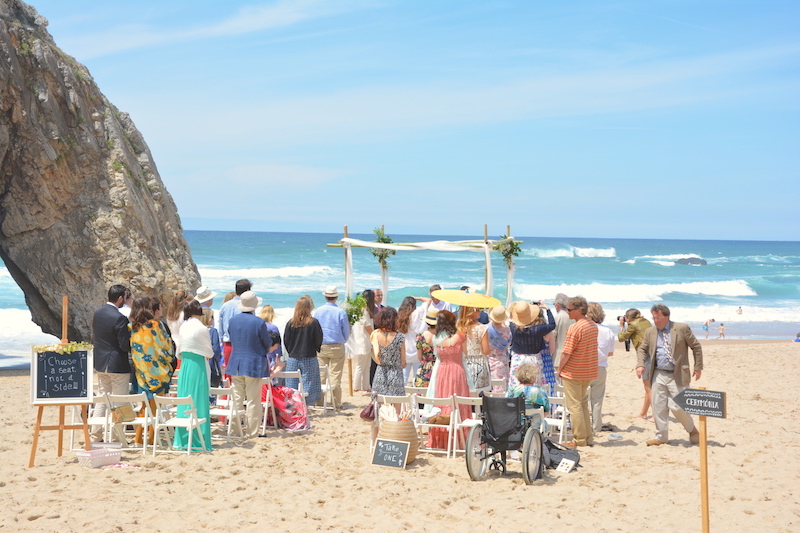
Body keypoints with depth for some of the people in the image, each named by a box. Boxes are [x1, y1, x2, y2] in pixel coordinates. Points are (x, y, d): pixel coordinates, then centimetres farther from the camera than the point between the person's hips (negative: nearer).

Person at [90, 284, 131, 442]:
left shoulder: (97, 313, 3)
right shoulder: (119, 318, -21)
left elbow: (94, 338, 12)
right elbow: (125, 345, -19)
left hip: (100, 364, 8)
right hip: (117, 365, -7)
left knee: (101, 399, 16)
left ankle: (95, 436, 18)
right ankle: (116, 438, 8)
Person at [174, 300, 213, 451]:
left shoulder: (183, 328, 5)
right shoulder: (202, 329, -11)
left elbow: (179, 353, 10)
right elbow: (209, 353, -7)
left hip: (184, 367, 5)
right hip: (198, 367, -5)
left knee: (184, 402, 10)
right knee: (199, 403, -1)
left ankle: (182, 440, 14)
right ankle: (197, 441, 1)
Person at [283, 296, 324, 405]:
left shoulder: (290, 323, -2)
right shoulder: (314, 322, -8)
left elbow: (285, 341, 3)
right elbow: (319, 340, -2)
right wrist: (316, 350, 18)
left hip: (293, 359, 2)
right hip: (309, 359, -2)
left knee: (292, 386, 8)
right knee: (308, 384, 3)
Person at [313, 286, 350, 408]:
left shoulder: (317, 311, -1)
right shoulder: (341, 312, -7)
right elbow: (346, 333, 1)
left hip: (320, 347, 2)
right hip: (337, 347, -2)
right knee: (335, 376, 0)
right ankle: (336, 403, 1)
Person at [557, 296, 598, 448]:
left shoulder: (574, 328, -19)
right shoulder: (593, 326, 7)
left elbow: (566, 353, -20)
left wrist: (560, 369, -6)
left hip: (573, 372, -8)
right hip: (589, 371, 8)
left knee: (574, 405, 1)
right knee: (583, 404, 17)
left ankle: (579, 439, 4)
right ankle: (588, 437, 19)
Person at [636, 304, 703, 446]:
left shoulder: (682, 328, -3)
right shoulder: (650, 332, 8)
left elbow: (696, 347, 3)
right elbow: (642, 349, 17)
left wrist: (698, 367, 2)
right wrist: (640, 365, -1)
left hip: (677, 375, -4)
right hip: (658, 375, 4)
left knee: (677, 407, -7)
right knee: (658, 407, 4)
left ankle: (693, 430, 18)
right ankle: (661, 437, 16)